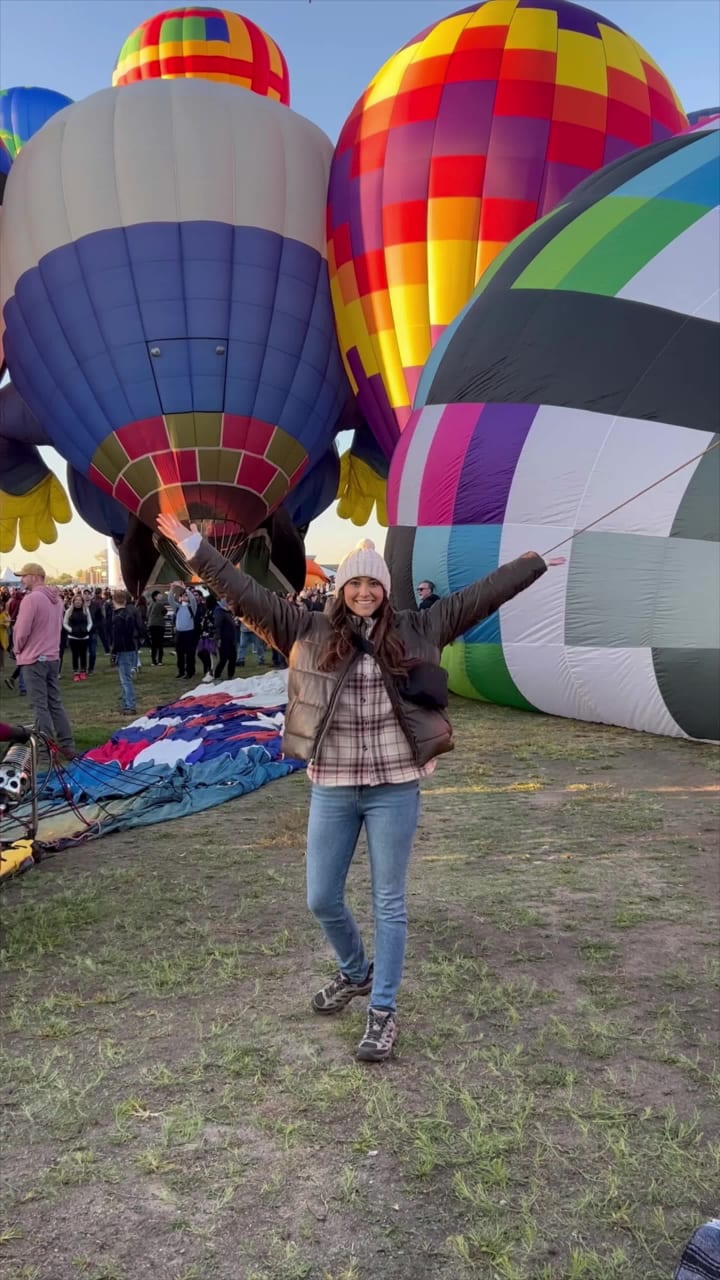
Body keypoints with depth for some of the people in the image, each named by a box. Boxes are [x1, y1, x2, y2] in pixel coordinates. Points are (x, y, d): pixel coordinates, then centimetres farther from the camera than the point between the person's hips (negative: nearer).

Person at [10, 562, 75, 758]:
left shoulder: (31, 598, -16)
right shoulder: (56, 598, 11)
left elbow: (22, 630, -15)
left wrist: (17, 649, 1)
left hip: (33, 658, -8)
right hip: (52, 657, 8)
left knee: (39, 705, -4)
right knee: (55, 703, 12)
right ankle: (67, 746, 13)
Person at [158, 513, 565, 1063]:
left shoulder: (416, 629, 1)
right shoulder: (309, 631, -1)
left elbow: (479, 597, 8)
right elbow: (246, 593, -4)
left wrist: (533, 563, 13)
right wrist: (194, 547, -8)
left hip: (396, 788, -1)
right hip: (332, 789, 1)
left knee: (389, 902, 8)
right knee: (322, 899, 11)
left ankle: (384, 1010, 24)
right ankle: (356, 972, 42)